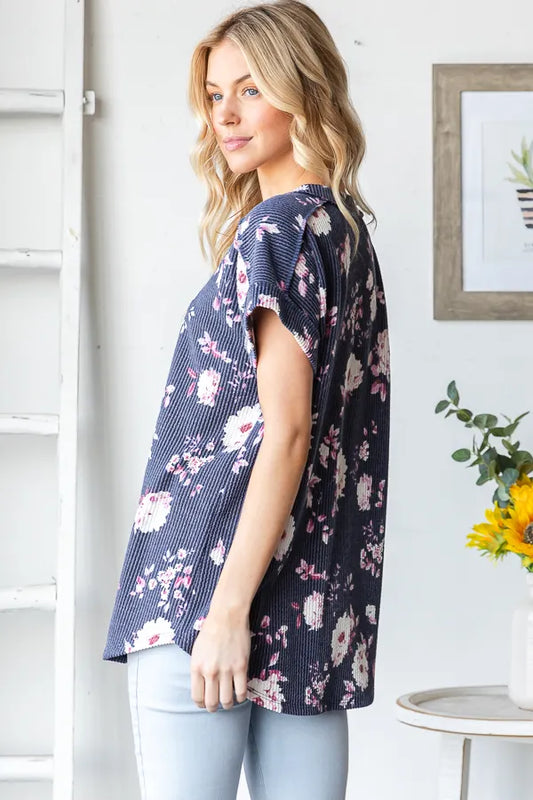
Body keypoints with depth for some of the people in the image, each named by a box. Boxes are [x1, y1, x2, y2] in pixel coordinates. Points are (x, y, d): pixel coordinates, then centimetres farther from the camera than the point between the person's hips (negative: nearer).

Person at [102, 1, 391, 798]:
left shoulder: (279, 227, -10)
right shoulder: (351, 230, 16)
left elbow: (285, 430, -17)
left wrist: (227, 609, -18)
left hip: (210, 582, -9)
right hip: (324, 599, 9)